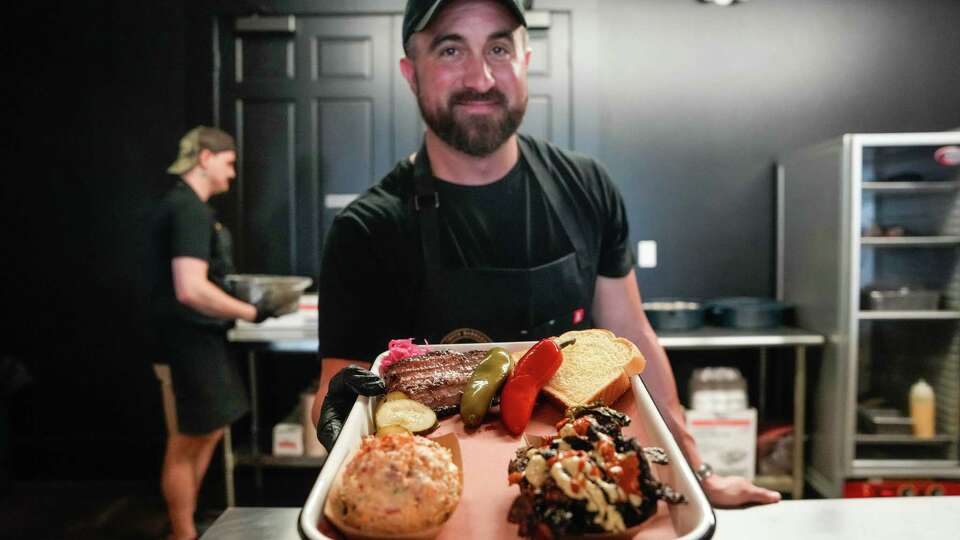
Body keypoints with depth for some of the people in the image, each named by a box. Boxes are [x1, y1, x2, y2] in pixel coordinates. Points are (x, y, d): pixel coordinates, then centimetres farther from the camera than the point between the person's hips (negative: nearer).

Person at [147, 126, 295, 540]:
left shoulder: (183, 205, 13)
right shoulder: (190, 210, -20)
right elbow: (191, 290, -29)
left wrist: (239, 302, 17)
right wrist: (253, 312, -20)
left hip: (197, 339, 10)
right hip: (189, 343, -10)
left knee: (207, 433, 19)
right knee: (186, 443, 4)